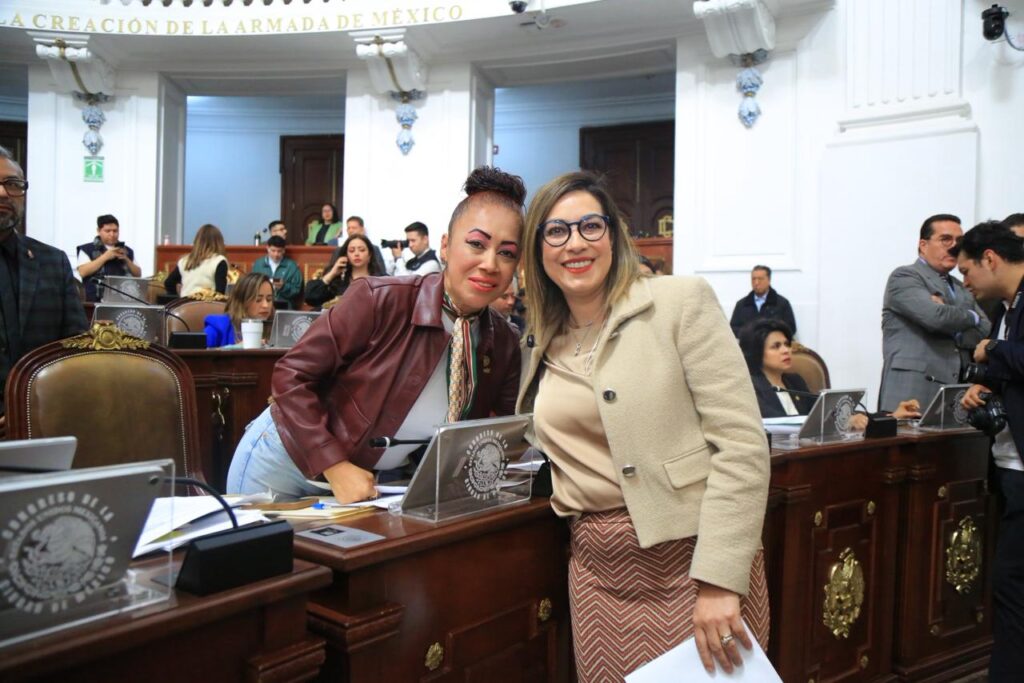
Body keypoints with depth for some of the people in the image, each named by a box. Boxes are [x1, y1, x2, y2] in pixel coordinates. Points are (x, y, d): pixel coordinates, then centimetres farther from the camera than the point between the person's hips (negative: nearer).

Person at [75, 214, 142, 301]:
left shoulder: (127, 251, 15)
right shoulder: (87, 250, 4)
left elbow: (138, 275, 12)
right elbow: (82, 272, -10)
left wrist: (126, 259, -4)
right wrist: (105, 257, -12)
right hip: (95, 301, -3)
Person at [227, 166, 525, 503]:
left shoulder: (504, 345, -9)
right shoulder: (378, 301, -24)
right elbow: (292, 375, -19)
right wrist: (335, 466, -26)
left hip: (374, 486, 4)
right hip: (287, 464, -4)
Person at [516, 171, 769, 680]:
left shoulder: (681, 303, -7)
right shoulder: (543, 344, 9)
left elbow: (742, 444, -13)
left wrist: (719, 580, -19)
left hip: (691, 557, -4)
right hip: (596, 567, 5)